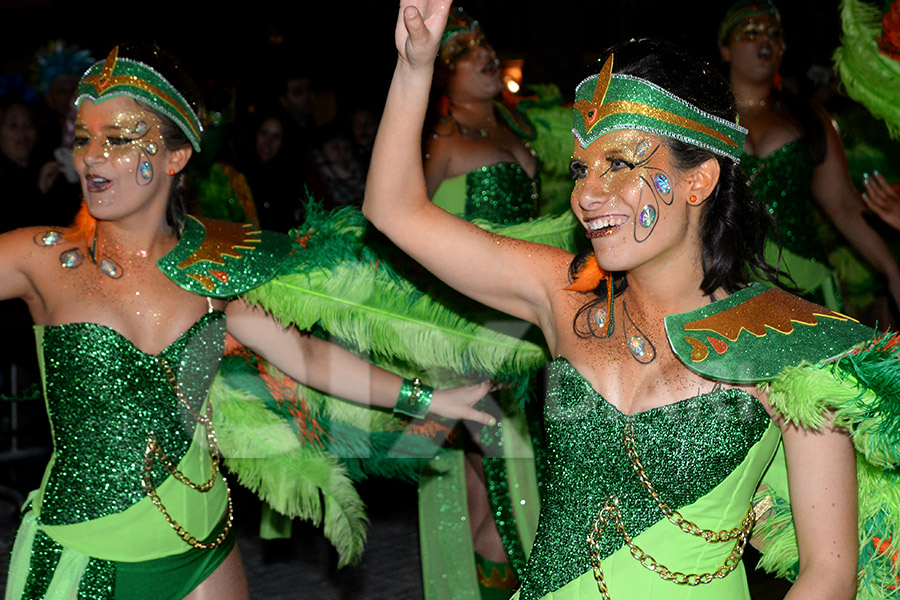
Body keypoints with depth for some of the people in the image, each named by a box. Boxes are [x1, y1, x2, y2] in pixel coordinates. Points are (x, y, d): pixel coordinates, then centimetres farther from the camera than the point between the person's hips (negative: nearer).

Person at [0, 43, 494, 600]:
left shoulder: (208, 267, 1)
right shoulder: (46, 258, -8)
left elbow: (304, 353, 8)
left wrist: (422, 398, 7)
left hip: (203, 542, 3)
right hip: (83, 551, -3)